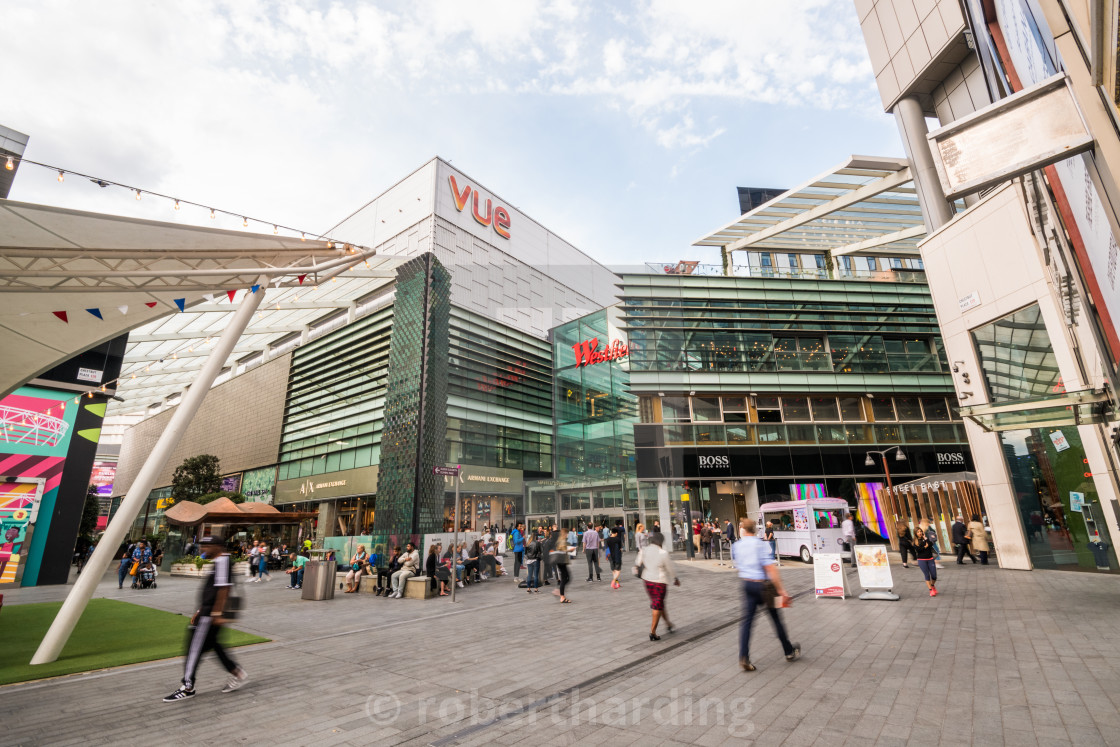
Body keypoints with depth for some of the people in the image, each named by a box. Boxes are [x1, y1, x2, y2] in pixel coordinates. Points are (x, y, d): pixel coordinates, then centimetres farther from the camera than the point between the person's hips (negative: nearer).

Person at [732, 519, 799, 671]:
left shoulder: (736, 546, 1)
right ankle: (789, 652, 32)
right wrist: (780, 589, -12)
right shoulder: (761, 545, -14)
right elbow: (771, 569, -18)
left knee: (747, 620, 4)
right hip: (763, 585, -3)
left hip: (746, 584, 3)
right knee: (776, 618, 14)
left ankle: (743, 657, -6)